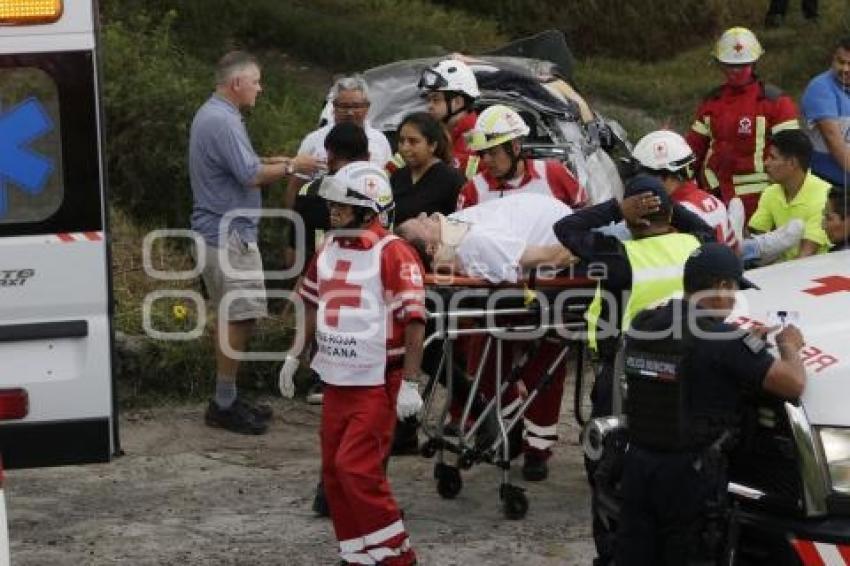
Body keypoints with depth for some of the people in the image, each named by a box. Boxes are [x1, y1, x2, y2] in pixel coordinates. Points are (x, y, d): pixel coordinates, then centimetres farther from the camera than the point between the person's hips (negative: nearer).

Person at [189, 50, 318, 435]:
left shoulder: (211, 115, 16)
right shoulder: (222, 121, -19)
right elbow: (251, 175, -22)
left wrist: (273, 163, 12)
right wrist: (290, 167, -8)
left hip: (217, 230, 11)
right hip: (230, 233, -11)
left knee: (231, 317, 15)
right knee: (239, 317, -9)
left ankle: (227, 399, 21)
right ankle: (224, 405, -6)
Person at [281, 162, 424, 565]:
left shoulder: (393, 254, -14)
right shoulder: (327, 250, 10)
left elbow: (414, 321, -15)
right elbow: (313, 306, 24)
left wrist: (410, 384, -17)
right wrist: (296, 356, 24)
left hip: (377, 383, -8)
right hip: (336, 380, 8)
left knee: (356, 467, -13)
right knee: (334, 471, 7)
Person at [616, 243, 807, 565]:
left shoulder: (641, 325, 3)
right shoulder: (723, 340, -17)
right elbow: (793, 384, -15)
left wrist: (746, 341, 19)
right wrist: (789, 347, 5)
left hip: (638, 464, 6)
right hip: (689, 475, -6)